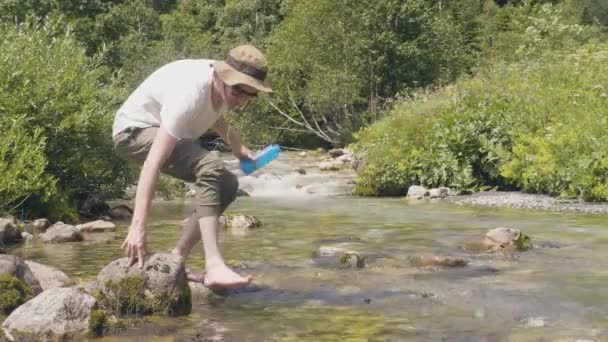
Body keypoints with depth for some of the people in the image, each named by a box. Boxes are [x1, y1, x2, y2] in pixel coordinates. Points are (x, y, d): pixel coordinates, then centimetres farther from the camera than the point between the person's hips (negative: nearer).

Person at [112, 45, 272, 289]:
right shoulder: (189, 94, -36)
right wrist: (138, 225, -46)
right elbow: (154, 162, -41)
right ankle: (214, 267, -36)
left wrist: (237, 147, 13)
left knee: (227, 184, 2)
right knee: (209, 168, -31)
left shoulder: (224, 88, -10)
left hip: (166, 133, 9)